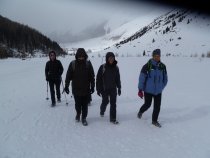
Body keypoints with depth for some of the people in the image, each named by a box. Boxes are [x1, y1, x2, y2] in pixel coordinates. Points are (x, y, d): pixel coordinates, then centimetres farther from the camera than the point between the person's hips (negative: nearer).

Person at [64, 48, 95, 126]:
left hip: (86, 89, 0)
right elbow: (68, 75, 0)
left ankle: (84, 118, 25)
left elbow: (92, 76, 0)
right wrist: (66, 86, -1)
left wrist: (92, 87, 0)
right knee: (78, 104, 13)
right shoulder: (73, 64, -5)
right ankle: (78, 114, 40)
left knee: (85, 105, 8)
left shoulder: (88, 64, -4)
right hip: (76, 89, 0)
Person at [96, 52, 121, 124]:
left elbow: (118, 79, 9)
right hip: (104, 89, -2)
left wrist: (119, 88, 9)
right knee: (105, 101, 12)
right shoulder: (103, 67, -10)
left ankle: (113, 118, 13)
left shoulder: (116, 67, 1)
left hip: (113, 89, 2)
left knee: (113, 103, 2)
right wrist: (98, 89, -7)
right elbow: (98, 78, -7)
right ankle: (102, 111, 43)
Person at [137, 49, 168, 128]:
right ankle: (140, 112, 41)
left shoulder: (162, 66, -1)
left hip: (158, 91, 4)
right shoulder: (147, 66, -13)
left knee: (157, 106, 7)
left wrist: (161, 88, 13)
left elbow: (165, 79, 12)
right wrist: (140, 90, -10)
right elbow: (141, 78, -10)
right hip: (148, 90, -3)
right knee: (147, 104, 8)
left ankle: (154, 120, 28)